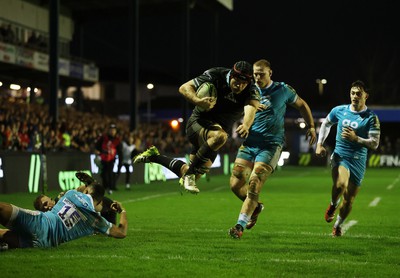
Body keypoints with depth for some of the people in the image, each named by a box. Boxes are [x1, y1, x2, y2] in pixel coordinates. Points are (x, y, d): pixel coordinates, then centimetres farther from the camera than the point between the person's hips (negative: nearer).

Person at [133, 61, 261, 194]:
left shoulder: (252, 91, -14)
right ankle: (190, 172, -23)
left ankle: (154, 156, 29)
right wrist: (198, 101, -33)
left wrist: (246, 125, -57)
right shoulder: (216, 76, -17)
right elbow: (184, 88, -12)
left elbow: (251, 108, -35)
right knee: (220, 136, -39)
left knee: (193, 176, 8)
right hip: (198, 122, -5)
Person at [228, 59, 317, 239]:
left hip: (271, 145, -4)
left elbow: (301, 105, 17)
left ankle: (240, 225, -14)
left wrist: (311, 127, 13)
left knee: (254, 185, -17)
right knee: (235, 184, -4)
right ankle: (255, 207, 25)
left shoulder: (283, 90, 3)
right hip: (249, 143, 4)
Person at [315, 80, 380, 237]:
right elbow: (326, 124, 21)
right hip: (339, 156, 0)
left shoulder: (371, 118, -6)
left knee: (349, 199, 6)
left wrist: (356, 138, -25)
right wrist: (319, 144, 12)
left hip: (358, 161, 0)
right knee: (340, 184, -31)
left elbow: (374, 144, -10)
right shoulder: (339, 111, 2)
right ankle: (332, 205, 1)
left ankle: (338, 225, 33)